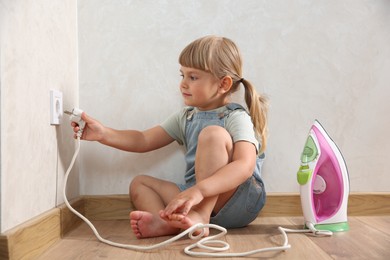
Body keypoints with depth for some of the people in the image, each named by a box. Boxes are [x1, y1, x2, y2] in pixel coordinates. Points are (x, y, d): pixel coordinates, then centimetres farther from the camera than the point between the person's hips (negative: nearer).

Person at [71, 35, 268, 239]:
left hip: (238, 200, -7)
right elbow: (144, 140, 11)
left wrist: (199, 190, -40)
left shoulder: (236, 117, -10)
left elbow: (244, 166, -27)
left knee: (213, 133, -25)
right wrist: (103, 133, -3)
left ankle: (199, 217, -30)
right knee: (139, 183, 6)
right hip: (197, 198, 7)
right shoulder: (185, 117, 12)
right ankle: (165, 222, -26)